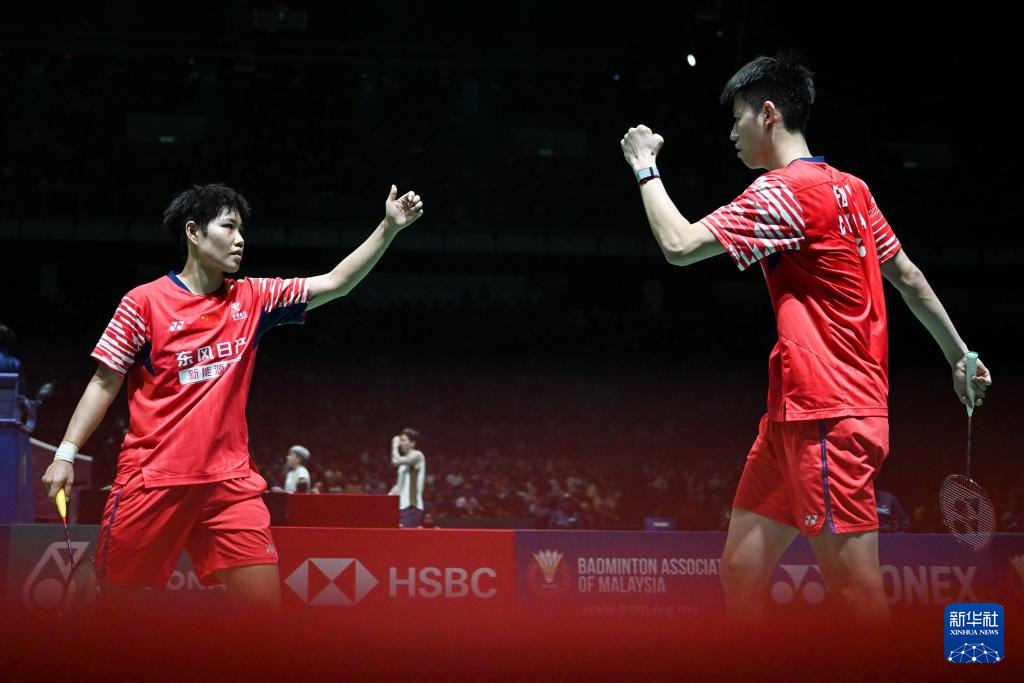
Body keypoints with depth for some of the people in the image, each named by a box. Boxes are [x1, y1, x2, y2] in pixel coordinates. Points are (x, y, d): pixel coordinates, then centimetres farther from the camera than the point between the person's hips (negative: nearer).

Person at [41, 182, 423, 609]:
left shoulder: (252, 298, 9)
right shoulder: (144, 302, -2)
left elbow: (335, 283, 7)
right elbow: (104, 383, 1)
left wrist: (389, 227, -2)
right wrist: (66, 453, -6)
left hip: (230, 479, 3)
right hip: (152, 478, -3)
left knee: (263, 605, -8)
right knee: (111, 602, 4)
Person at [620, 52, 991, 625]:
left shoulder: (787, 191, -13)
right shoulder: (848, 187, 14)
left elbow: (679, 245, -17)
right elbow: (908, 277, 20)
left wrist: (645, 166, -2)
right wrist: (959, 354, 28)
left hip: (829, 416, -10)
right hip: (794, 414, 10)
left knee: (858, 594, -10)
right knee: (741, 572, 10)